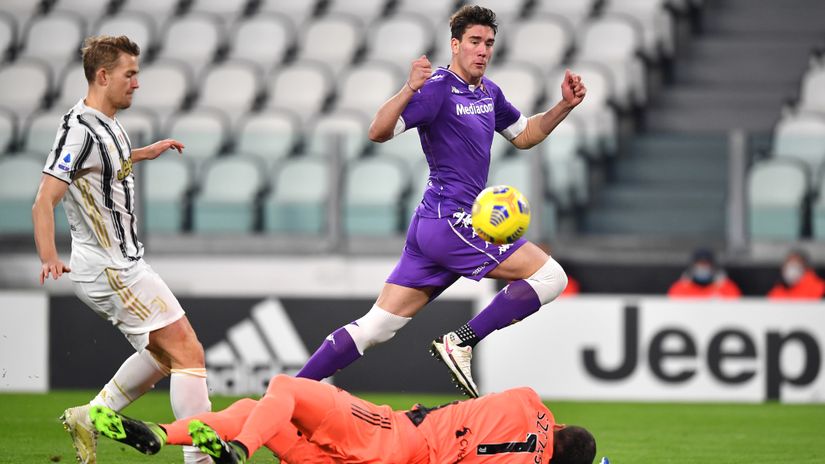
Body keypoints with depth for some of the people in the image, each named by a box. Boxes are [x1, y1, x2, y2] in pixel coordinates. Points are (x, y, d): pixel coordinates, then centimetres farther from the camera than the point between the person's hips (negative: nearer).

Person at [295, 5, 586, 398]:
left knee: (375, 327, 7)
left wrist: (564, 107, 16)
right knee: (550, 277, -9)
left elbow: (524, 135, 31)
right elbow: (378, 132, -20)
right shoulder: (438, 88, -11)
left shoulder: (488, 92, 17)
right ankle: (460, 344, -10)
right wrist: (409, 90, -37)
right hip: (450, 222, -9)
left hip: (429, 228, 9)